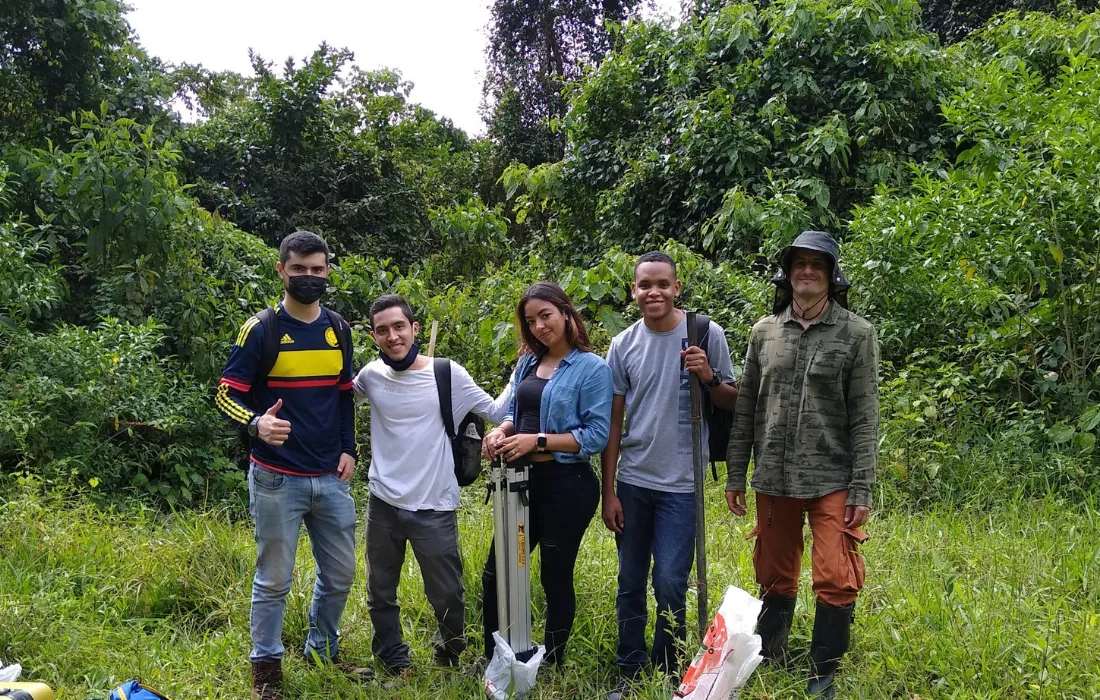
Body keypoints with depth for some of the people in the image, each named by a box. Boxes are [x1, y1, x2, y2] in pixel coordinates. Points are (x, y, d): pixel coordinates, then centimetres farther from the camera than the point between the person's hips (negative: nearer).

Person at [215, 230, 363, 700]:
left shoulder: (338, 330, 7)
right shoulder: (261, 330, -9)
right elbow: (226, 395, -9)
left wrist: (349, 449, 7)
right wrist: (257, 423, -29)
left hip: (330, 478, 5)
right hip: (277, 480, -5)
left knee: (340, 573, 14)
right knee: (274, 579, 4)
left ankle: (323, 652, 34)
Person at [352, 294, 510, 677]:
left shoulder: (449, 375, -10)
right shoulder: (371, 376, -1)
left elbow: (497, 412, -5)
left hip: (434, 508, -2)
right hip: (382, 504, 3)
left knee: (447, 595, 11)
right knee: (381, 593, 18)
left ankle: (449, 647, 42)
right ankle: (394, 658, 41)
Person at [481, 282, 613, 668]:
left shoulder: (592, 367, -11)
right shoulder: (527, 362, 10)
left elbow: (597, 435, -16)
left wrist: (538, 440, -22)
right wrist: (501, 430, -8)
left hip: (566, 485, -7)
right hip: (523, 480, 7)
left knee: (556, 577, 8)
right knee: (495, 573, 12)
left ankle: (552, 666, 26)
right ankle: (495, 662, 29)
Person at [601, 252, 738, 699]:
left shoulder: (706, 334, -4)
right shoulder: (623, 346, 2)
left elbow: (732, 403, 4)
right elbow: (613, 422, 5)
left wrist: (709, 378, -18)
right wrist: (608, 491, 3)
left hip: (681, 482, -2)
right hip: (632, 481, 3)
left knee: (669, 583, -4)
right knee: (630, 584, 10)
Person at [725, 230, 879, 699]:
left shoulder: (857, 334, -3)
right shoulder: (764, 332, 6)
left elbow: (864, 418, -5)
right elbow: (745, 410, 9)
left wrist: (862, 488, -9)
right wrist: (735, 475, 7)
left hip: (832, 481, -3)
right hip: (774, 480, 3)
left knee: (836, 582, -2)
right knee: (774, 578, 13)